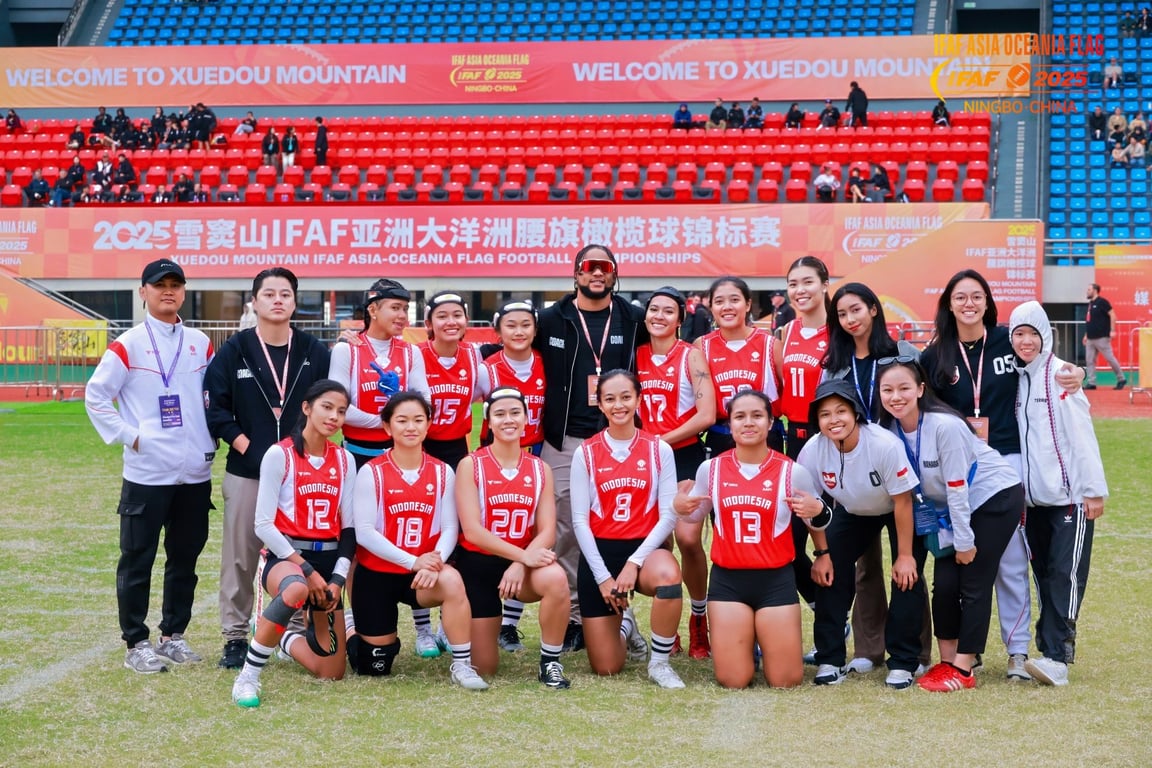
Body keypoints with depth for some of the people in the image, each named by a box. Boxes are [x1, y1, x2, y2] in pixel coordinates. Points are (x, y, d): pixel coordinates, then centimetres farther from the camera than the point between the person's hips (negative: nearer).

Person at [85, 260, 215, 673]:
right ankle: (136, 643, 9)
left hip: (196, 472, 4)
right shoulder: (128, 345, -3)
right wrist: (128, 436, -9)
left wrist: (212, 438, 7)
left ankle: (173, 635, 23)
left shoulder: (200, 343, 10)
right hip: (147, 473, -4)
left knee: (185, 558, 11)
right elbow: (95, 396, -3)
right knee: (137, 560, 1)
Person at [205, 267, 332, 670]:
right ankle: (235, 637, 12)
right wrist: (246, 445, -8)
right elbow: (215, 408, -1)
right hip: (246, 471, -1)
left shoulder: (315, 352, 4)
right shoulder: (234, 350, 2)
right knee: (240, 557, 3)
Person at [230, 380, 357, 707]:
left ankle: (287, 639, 38)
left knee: (332, 673, 5)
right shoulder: (279, 455, -8)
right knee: (295, 589, -44)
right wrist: (306, 569, -16)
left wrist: (337, 579, -6)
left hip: (328, 561, 5)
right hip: (285, 557, -5)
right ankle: (249, 676, -27)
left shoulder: (344, 460, 7)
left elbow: (348, 526, 7)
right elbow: (263, 524, -11)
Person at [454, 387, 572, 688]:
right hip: (478, 564, -2)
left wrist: (520, 565, -24)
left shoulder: (540, 469, 2)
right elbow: (472, 530, -16)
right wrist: (523, 554, -26)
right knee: (484, 668, -1)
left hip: (524, 563, 2)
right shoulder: (470, 465, -7)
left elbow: (547, 532, -6)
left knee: (555, 579, -35)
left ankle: (550, 663, -16)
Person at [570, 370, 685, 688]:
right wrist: (603, 576, -9)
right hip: (599, 553, 0)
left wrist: (635, 562, -16)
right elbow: (580, 520, -2)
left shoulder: (659, 450, 0)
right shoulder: (585, 454, 0)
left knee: (668, 575, -39)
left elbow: (668, 515, -5)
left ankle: (659, 662, -14)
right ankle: (624, 625, 35)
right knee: (606, 668, -3)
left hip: (643, 548, 0)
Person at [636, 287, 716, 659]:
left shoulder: (691, 355, -4)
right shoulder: (637, 356, 8)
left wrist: (661, 441, -11)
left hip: (685, 455, -4)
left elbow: (706, 415, -12)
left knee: (688, 538, -15)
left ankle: (700, 615, 6)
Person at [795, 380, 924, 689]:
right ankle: (829, 660, 2)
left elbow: (902, 502, -25)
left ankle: (902, 662, -2)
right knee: (829, 570, -9)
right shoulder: (812, 451, -26)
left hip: (898, 510, -3)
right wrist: (821, 552, -9)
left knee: (907, 576, -16)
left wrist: (904, 555, -20)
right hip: (853, 512, 3)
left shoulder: (885, 444, -37)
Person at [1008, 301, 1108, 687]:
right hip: (1034, 497, 6)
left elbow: (1082, 434, -11)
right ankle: (1048, 649, 13)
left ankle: (1056, 657, -11)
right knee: (1044, 575, 8)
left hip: (1070, 494, -6)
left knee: (1066, 575, -9)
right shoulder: (1015, 379, 10)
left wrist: (1094, 489, -14)